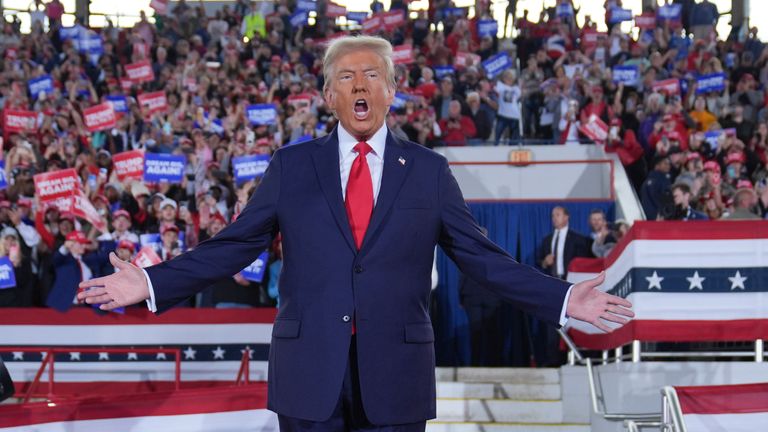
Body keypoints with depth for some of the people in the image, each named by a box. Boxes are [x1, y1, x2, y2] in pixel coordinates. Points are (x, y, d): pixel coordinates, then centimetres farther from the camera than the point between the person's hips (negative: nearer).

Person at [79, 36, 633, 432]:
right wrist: (151, 284, -4)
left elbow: (481, 256, 6)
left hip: (396, 376, 0)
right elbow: (232, 247, 5)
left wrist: (563, 299, -1)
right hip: (310, 372, 0)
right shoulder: (291, 166, 5)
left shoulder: (429, 171, 6)